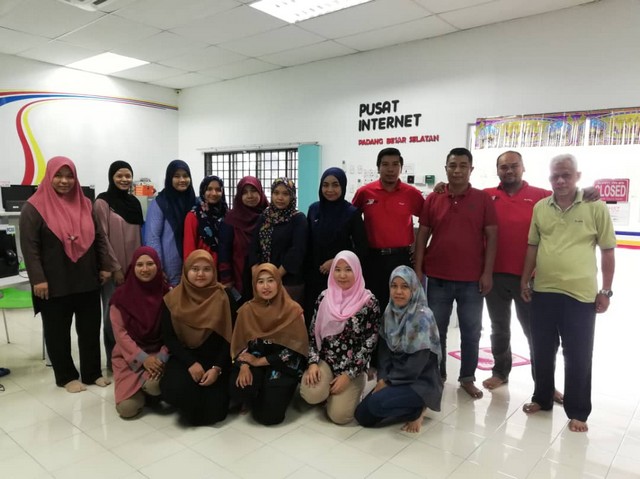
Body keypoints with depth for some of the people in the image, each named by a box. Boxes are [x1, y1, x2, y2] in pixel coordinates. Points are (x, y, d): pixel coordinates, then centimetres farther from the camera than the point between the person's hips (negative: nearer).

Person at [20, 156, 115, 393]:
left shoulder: (85, 204, 8)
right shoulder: (35, 207, -6)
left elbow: (99, 237, 11)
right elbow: (29, 246, -10)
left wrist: (105, 266, 5)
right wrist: (37, 278, -15)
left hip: (87, 281, 4)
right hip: (55, 284, -4)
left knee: (90, 329, 11)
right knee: (58, 332, 9)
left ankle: (92, 372, 25)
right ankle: (66, 376, 24)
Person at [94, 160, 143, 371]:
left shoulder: (134, 202, 11)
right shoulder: (102, 202, -6)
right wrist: (115, 267, -12)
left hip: (134, 267, 5)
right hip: (113, 269, -5)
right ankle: (114, 360, 14)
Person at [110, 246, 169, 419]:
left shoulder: (167, 294, -3)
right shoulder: (121, 296, -5)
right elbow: (120, 333, -7)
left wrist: (162, 357, -17)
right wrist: (143, 358, -17)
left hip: (159, 354, 0)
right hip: (130, 357, 0)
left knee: (154, 384, -30)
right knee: (127, 408, -16)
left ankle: (150, 387, 7)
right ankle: (141, 390, 18)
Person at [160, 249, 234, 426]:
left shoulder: (223, 297, -6)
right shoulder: (173, 299, -3)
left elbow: (229, 337, -6)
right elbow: (169, 337, -5)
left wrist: (217, 367, -18)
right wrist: (191, 363, -17)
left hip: (215, 357, -1)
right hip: (184, 356, 1)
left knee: (213, 410, -18)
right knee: (175, 389, -28)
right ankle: (193, 408, 9)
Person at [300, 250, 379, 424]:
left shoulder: (369, 301, -10)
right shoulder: (324, 297, 0)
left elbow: (369, 342, -9)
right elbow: (313, 333, 4)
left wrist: (348, 375, -13)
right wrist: (313, 363, -10)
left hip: (352, 367, -2)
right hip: (325, 359, 2)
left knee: (339, 415, -18)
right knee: (312, 394, -26)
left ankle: (352, 390, 15)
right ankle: (327, 390, 11)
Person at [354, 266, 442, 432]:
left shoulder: (422, 316, -20)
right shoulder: (390, 312, 2)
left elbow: (417, 364, -21)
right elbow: (384, 349, 4)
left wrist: (388, 381, -13)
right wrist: (382, 378, -10)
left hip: (421, 381, -7)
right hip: (395, 378, 7)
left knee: (377, 403, -28)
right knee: (362, 416, -2)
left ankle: (418, 410, -1)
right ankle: (412, 407, 13)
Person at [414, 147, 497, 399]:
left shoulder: (483, 199, 0)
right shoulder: (433, 199, 3)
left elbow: (491, 237, -1)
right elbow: (422, 236, 4)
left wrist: (487, 272, -6)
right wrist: (418, 270, -1)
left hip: (472, 279, -1)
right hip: (438, 278, 1)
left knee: (471, 331, 9)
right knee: (436, 330, 10)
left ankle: (468, 378, 25)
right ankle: (437, 375, 26)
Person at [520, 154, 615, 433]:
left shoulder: (596, 208, -4)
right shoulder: (540, 208, 4)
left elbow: (608, 252, 0)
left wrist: (605, 291, -2)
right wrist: (525, 280, 9)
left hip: (581, 294, -3)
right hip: (543, 291, 3)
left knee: (578, 356, 7)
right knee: (542, 350, 14)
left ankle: (577, 412, 23)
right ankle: (542, 398, 33)